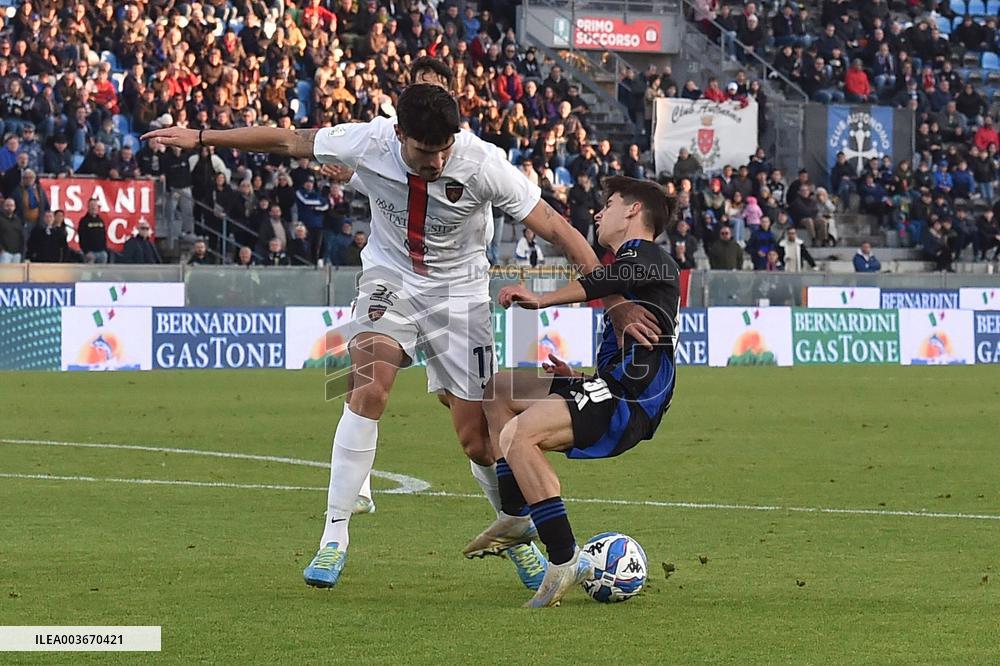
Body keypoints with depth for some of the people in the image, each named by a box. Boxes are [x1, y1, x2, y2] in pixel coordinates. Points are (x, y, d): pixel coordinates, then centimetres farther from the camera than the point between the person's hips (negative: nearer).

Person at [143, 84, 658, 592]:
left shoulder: (483, 164, -26)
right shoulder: (367, 143, -21)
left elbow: (556, 229, -20)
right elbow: (287, 142, -4)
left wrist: (615, 302, -24)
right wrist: (200, 138, 3)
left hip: (459, 292, -1)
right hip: (390, 280, 1)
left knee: (477, 439, -4)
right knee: (367, 389, -26)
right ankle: (335, 536, -17)